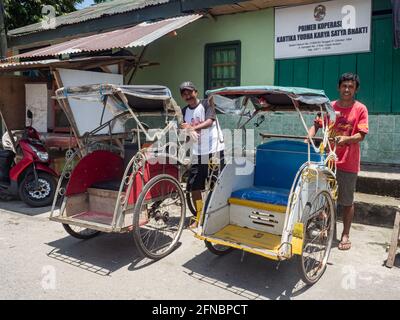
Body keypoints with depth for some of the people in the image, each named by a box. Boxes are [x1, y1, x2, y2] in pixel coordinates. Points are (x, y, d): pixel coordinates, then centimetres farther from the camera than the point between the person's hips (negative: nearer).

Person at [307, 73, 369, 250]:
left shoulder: (360, 109, -2)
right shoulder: (330, 107, 7)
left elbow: (361, 135, -8)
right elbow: (317, 124, 6)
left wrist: (345, 139, -27)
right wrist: (309, 137, -14)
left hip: (348, 163, -2)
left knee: (347, 201, 7)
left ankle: (345, 235, 21)